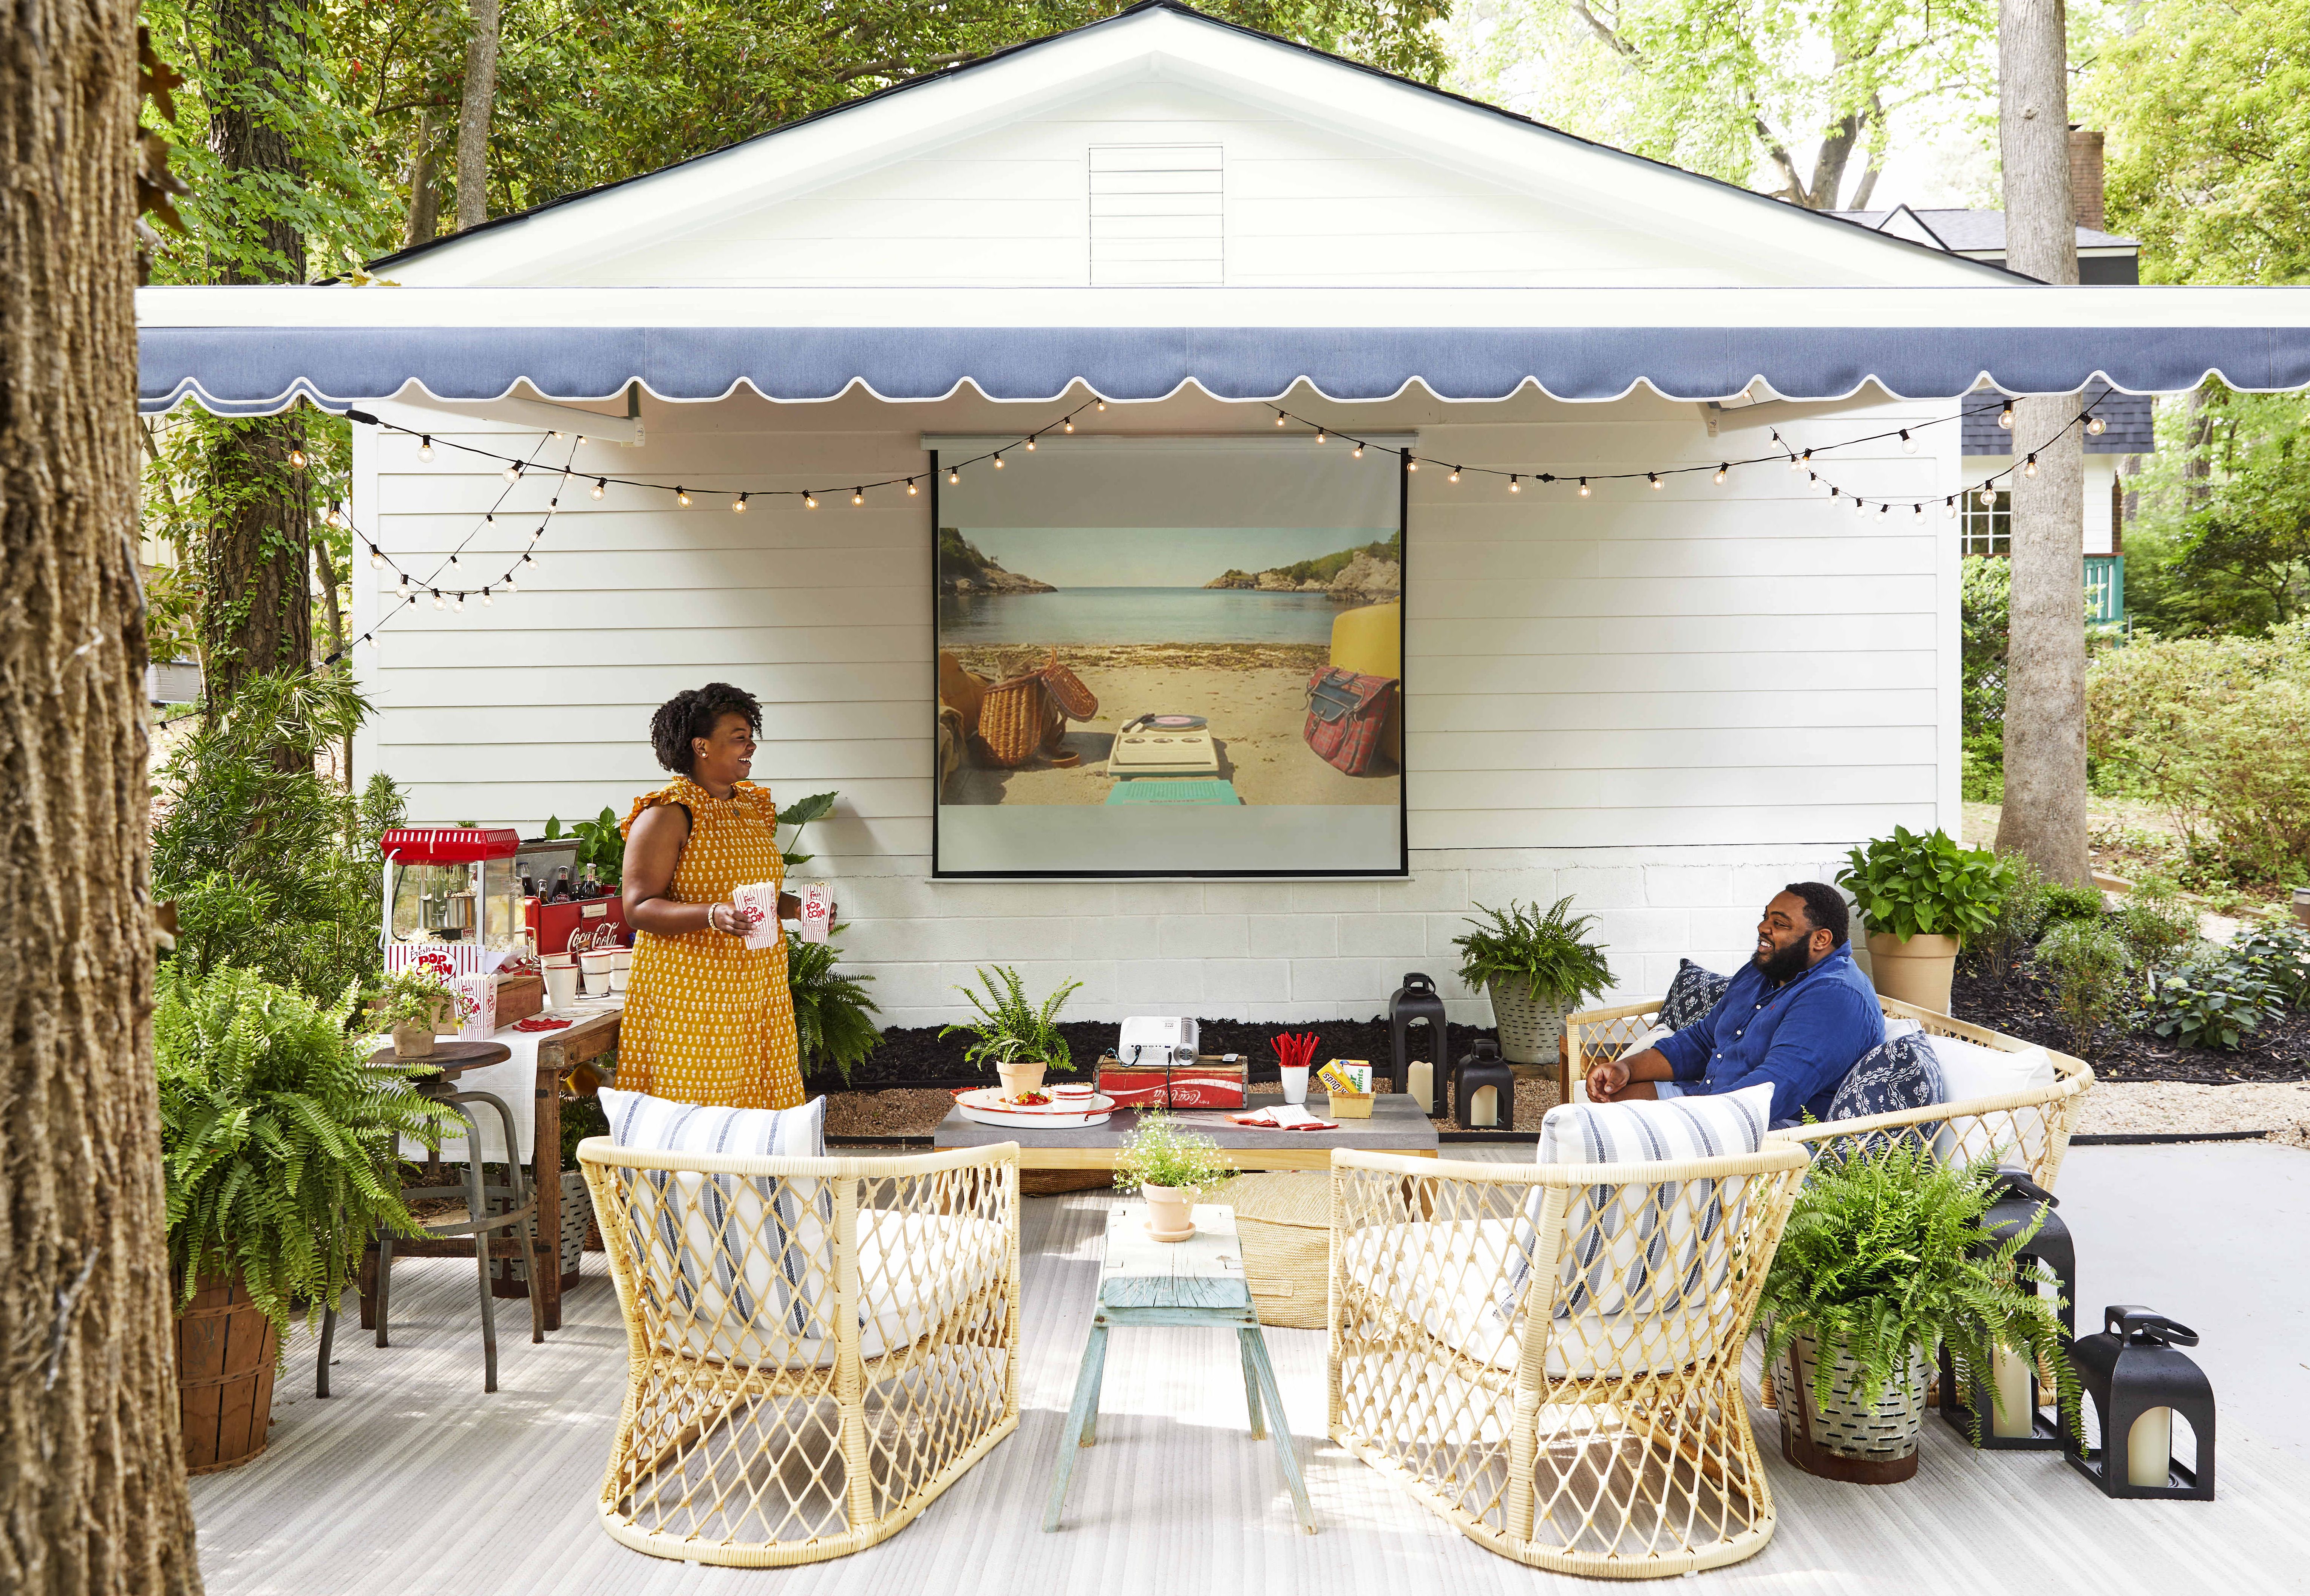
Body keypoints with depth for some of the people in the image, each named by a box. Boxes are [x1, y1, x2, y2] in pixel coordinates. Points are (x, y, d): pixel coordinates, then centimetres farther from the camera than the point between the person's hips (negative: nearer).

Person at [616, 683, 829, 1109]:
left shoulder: (753, 809, 15)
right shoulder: (668, 815, -9)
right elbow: (639, 909, -15)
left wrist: (794, 907, 7)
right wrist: (714, 915, -29)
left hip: (757, 990, 7)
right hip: (690, 993, -7)